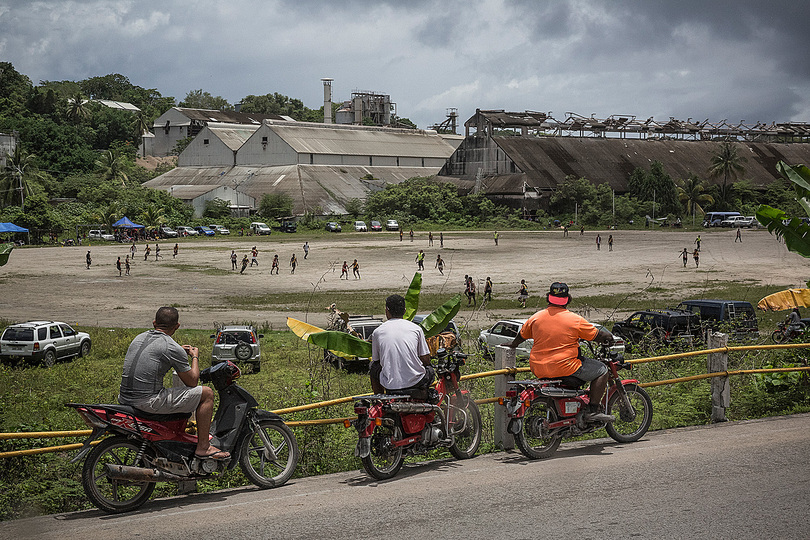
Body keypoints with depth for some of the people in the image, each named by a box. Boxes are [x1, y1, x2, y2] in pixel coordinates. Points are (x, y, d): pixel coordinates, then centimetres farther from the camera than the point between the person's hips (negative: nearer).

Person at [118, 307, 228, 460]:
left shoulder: (139, 337, 14)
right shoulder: (173, 348, -10)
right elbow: (192, 381, -1)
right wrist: (195, 357, 16)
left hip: (124, 399, 8)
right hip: (148, 401, -8)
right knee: (207, 393, 0)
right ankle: (203, 447, 5)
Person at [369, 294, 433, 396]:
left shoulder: (377, 332, 1)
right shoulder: (416, 328, 0)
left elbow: (376, 360, 10)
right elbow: (426, 360, 4)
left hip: (389, 385, 0)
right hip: (416, 382, 0)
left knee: (373, 367, 31)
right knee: (429, 370, 33)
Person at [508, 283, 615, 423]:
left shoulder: (536, 317, 3)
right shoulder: (576, 320, -10)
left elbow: (521, 335, 19)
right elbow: (597, 336, -2)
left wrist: (512, 345, 40)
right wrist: (609, 338, 21)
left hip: (538, 370, 6)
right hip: (564, 368, -6)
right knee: (602, 370, 6)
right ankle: (592, 410, 0)